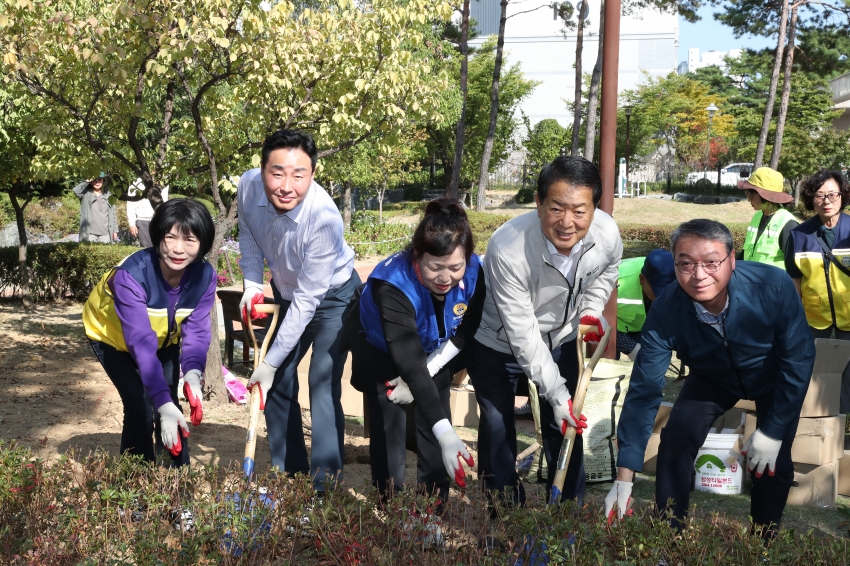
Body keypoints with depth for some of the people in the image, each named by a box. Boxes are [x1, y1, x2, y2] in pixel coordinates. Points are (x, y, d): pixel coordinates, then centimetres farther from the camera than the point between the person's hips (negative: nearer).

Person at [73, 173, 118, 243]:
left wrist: (115, 230, 8)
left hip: (105, 233, 2)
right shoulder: (86, 194, 5)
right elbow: (76, 190, -17)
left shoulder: (108, 195, 11)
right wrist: (87, 182, -8)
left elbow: (113, 213, 12)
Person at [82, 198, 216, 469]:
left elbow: (197, 330, -24)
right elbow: (141, 343, -44)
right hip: (111, 335, -4)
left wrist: (193, 372, -44)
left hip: (164, 337, 4)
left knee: (170, 409, 1)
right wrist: (163, 403, -50)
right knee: (141, 408, -14)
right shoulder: (131, 274, -41)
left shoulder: (205, 276, -25)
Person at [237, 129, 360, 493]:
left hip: (332, 296, -6)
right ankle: (289, 474, 25)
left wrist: (271, 363, -27)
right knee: (278, 383, 10)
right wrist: (252, 285, -10)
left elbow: (307, 302, -32)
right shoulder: (248, 186, -22)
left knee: (322, 387, -16)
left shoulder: (324, 219, -38)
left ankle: (324, 487, -8)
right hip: (286, 293, 6)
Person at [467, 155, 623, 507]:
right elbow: (522, 333, -30)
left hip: (561, 339, 4)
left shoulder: (608, 234, -23)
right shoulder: (507, 249, -38)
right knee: (497, 429, 2)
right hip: (497, 345, -3)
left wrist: (591, 309, -10)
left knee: (566, 428, 8)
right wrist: (555, 392, -27)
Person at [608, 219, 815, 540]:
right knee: (676, 436, -16)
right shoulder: (665, 312, -32)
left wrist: (773, 430, -21)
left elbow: (798, 359, -23)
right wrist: (624, 479, -28)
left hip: (774, 378, -1)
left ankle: (764, 540, 16)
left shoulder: (773, 286, -37)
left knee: (772, 462, -12)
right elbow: (644, 390, -28)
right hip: (713, 378, 1)